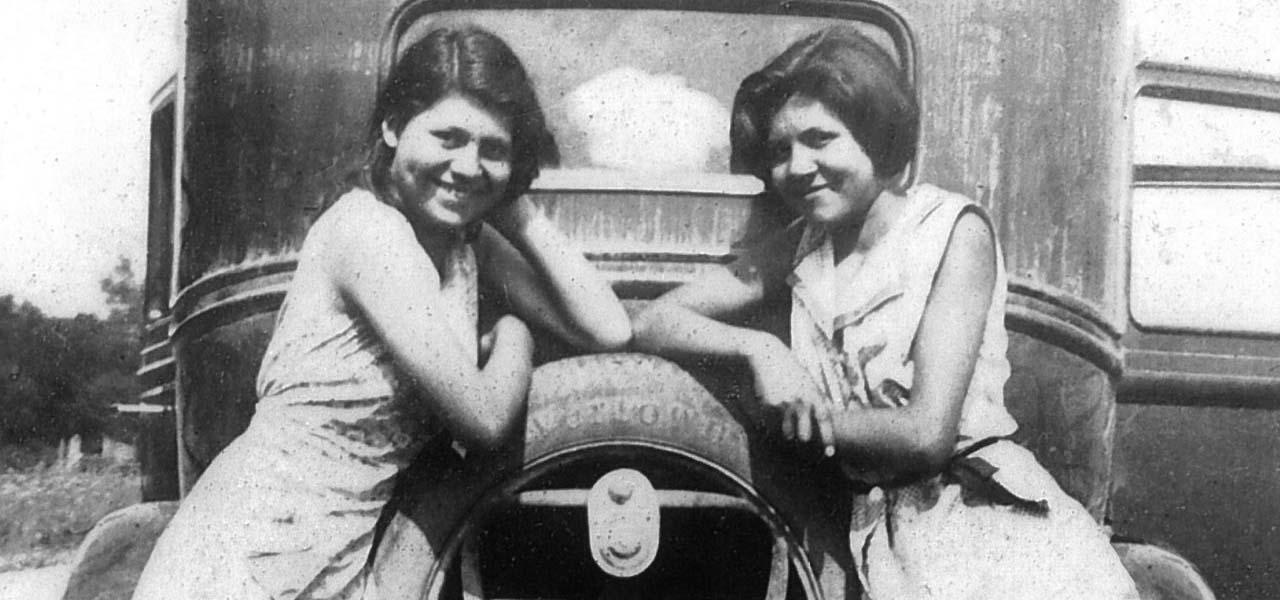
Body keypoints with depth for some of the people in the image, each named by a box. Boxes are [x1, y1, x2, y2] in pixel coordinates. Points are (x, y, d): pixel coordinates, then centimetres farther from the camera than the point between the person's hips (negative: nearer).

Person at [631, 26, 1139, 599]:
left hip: (990, 528, -4)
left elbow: (927, 433, -12)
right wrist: (756, 347, -11)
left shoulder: (953, 228, -5)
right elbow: (650, 323, 4)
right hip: (888, 540, 4)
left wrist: (791, 418, -3)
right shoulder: (801, 245, 9)